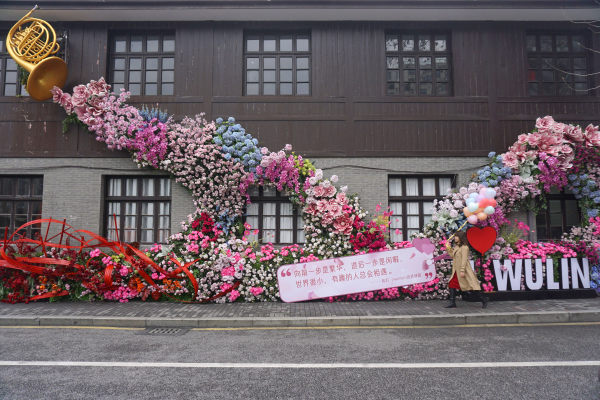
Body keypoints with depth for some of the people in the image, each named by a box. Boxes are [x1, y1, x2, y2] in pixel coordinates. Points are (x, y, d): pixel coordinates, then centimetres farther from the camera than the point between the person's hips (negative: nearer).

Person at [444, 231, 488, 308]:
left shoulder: (464, 247, -15)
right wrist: (448, 247, 15)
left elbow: (464, 259, -19)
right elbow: (452, 255, 19)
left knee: (472, 287, -2)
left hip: (465, 271, -9)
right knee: (452, 285, 3)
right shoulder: (456, 246, 13)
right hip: (456, 271, 9)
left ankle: (484, 300, 14)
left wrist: (462, 271, -23)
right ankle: (452, 303, 6)